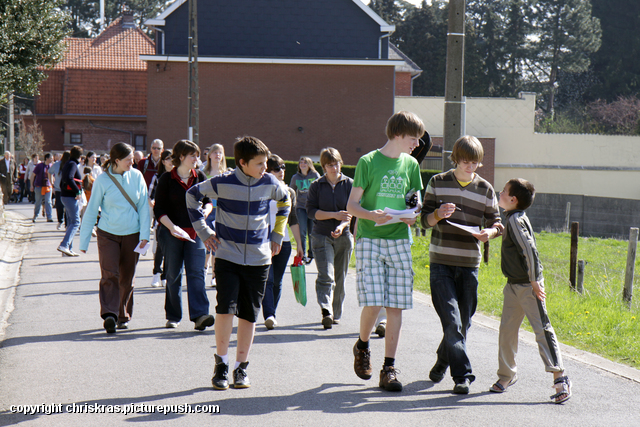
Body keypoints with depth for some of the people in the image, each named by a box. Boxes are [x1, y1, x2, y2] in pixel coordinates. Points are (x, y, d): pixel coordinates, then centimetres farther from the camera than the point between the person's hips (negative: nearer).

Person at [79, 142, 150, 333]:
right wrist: (84, 241, 2)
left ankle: (123, 316, 19)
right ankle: (109, 315, -21)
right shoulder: (103, 180, -6)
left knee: (127, 277, 7)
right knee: (110, 275, -15)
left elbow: (143, 206, 4)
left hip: (131, 234, 2)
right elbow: (91, 210, 0)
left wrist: (144, 234, -4)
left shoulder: (136, 176, 1)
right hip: (108, 234, -2)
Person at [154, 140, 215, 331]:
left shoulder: (200, 177, 7)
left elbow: (208, 201, 15)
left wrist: (205, 211, -8)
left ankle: (199, 315, -18)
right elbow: (159, 209, -3)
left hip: (195, 233, 2)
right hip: (171, 233, -2)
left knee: (196, 273, -10)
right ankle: (173, 316, 16)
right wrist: (171, 227, -17)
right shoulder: (167, 179, -2)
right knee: (173, 275, 5)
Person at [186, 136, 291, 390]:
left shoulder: (269, 184, -1)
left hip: (258, 259, 3)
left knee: (249, 314, 5)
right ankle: (221, 364, 1)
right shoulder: (223, 183, -9)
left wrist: (277, 234, 16)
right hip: (227, 256, -2)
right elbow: (193, 195, 8)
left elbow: (285, 201, 21)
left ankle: (241, 367, 15)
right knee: (226, 309, -13)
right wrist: (203, 231, 4)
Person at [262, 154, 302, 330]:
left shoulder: (289, 192, 13)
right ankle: (269, 315, -22)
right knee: (267, 279, -15)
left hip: (284, 241, 4)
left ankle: (272, 315, 18)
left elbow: (293, 220, 17)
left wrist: (299, 243, 15)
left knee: (277, 281, 7)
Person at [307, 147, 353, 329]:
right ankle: (326, 312, -26)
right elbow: (311, 211, -4)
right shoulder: (316, 186, 3)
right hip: (321, 236, -1)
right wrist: (335, 215, -15)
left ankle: (336, 314, 18)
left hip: (344, 237, 1)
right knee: (326, 275, -15)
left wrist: (342, 225, -21)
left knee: (339, 278, 7)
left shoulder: (349, 184, 3)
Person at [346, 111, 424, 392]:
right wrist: (372, 215, -21)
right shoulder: (368, 162, -1)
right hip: (370, 239, -4)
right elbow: (352, 205, -2)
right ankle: (362, 346, 17)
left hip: (399, 240, 4)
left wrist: (413, 215, -4)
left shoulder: (411, 165, 13)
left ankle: (389, 369, 2)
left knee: (396, 305, -2)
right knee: (373, 302, -13)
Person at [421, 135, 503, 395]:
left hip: (469, 265, 2)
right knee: (452, 322, -13)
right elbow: (425, 220, 5)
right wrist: (438, 214, -17)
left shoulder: (485, 189, 7)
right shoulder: (438, 183, 4)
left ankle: (442, 361, 32)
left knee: (463, 323, 8)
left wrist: (491, 232, -14)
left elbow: (496, 222, 10)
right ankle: (462, 375, -11)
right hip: (441, 263, -2)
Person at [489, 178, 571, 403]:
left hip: (528, 286, -9)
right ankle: (506, 374, 22)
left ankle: (559, 377, -11)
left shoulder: (516, 220, -18)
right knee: (507, 328, 10)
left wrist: (534, 282, -23)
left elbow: (529, 250, -25)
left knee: (542, 329, -10)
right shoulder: (511, 218, 11)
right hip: (514, 285, 9)